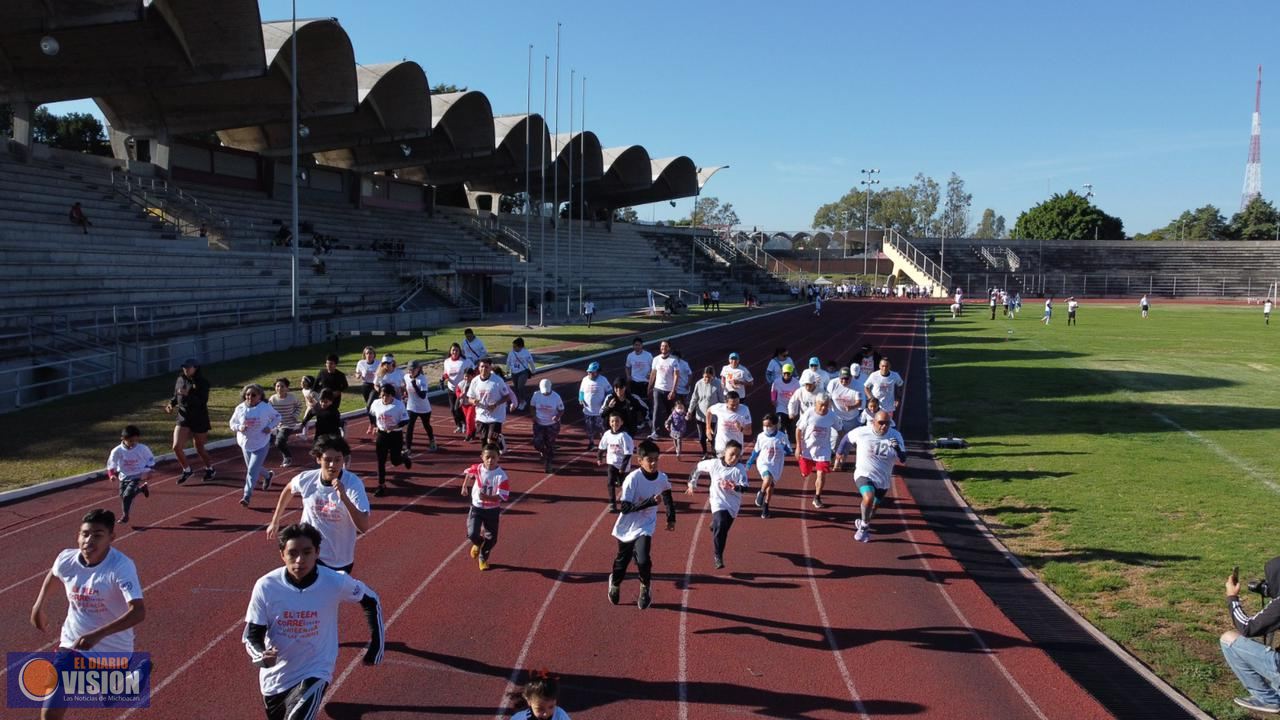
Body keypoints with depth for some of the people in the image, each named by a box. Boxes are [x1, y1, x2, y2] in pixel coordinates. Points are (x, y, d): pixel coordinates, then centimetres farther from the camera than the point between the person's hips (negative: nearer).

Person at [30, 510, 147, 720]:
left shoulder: (122, 566, -29)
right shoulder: (66, 560, -13)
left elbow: (139, 612, -40)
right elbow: (52, 574, 15)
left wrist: (97, 635, -49)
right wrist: (38, 606, 19)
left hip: (114, 649, -3)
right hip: (73, 645, 3)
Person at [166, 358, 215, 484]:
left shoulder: (202, 383, -12)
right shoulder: (180, 380, 4)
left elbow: (202, 401, -22)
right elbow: (176, 396, 19)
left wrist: (187, 395, -33)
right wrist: (171, 404, -1)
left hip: (199, 420, -4)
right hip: (183, 417, 4)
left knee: (200, 449, 9)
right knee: (176, 446, -9)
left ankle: (210, 469, 36)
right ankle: (187, 470, 15)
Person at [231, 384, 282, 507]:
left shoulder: (266, 407, -9)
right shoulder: (240, 408, -3)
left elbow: (277, 417, 6)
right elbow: (232, 423, 7)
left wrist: (270, 427, -11)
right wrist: (239, 427, -15)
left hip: (261, 445, -4)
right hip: (246, 444, 4)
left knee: (252, 470, -11)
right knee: (251, 468, 19)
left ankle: (247, 496, -5)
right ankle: (268, 475, 49)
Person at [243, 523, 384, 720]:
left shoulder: (335, 582, -19)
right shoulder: (266, 586, -18)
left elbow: (371, 600, 0)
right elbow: (252, 635, -9)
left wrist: (376, 643, 2)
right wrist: (261, 656, -30)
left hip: (314, 675, -2)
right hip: (274, 678, 3)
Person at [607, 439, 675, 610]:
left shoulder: (662, 478, -9)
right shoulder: (633, 478, -23)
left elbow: (667, 495, 14)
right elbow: (624, 507, -26)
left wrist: (671, 518, 14)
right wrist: (650, 501, -33)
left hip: (645, 527, 2)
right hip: (627, 527, -1)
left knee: (643, 560, -19)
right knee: (622, 560, 16)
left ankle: (645, 588, 10)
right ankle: (615, 582, 50)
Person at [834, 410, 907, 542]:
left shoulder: (896, 436, -10)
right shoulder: (861, 432, -17)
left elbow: (902, 460, -8)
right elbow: (846, 439, 3)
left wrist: (898, 449, -28)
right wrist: (839, 454, 15)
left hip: (884, 479, 4)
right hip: (864, 475, -4)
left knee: (874, 507, 19)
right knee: (869, 498, -31)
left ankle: (863, 523, 51)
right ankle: (864, 526, -5)